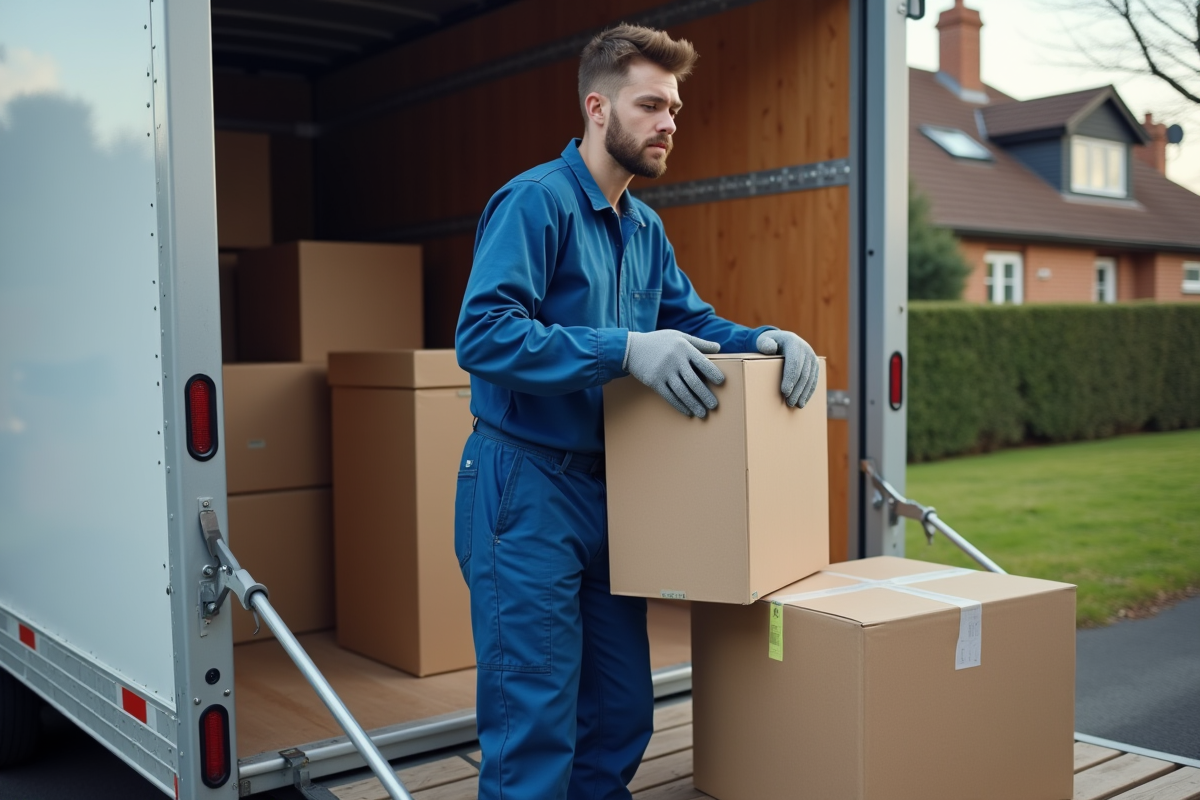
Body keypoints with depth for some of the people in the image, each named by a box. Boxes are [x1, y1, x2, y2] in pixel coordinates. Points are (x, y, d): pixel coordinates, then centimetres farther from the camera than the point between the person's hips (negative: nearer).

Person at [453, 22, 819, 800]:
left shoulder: (645, 227, 13)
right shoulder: (535, 201, -13)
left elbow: (691, 321, 19)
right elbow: (484, 333, -24)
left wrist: (764, 339, -1)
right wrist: (626, 350, -28)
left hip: (608, 490, 8)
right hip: (525, 486, -8)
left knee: (623, 709, 15)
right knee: (535, 716, -2)